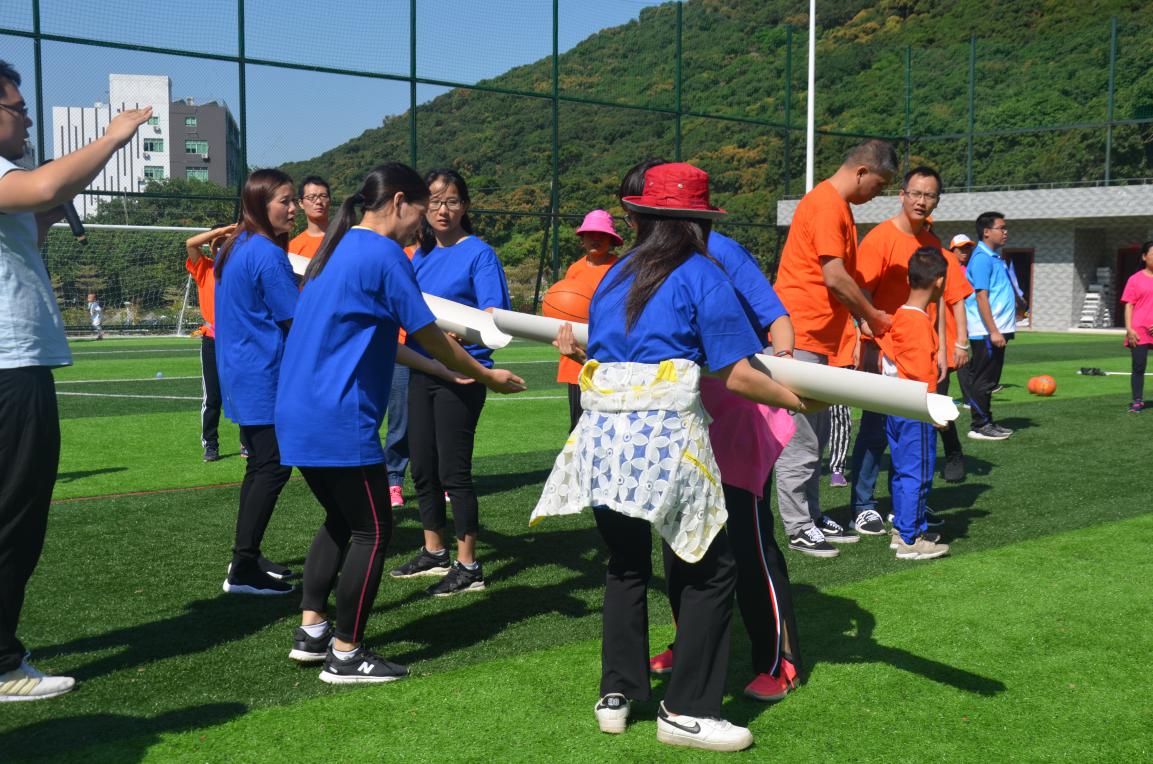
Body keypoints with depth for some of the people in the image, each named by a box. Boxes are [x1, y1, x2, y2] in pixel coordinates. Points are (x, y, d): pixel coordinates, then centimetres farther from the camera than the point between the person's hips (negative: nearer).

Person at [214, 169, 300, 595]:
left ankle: (246, 558, 22)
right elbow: (298, 319, -14)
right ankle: (244, 570, -8)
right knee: (273, 467, -8)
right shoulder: (267, 254, -16)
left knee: (260, 464, 16)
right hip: (264, 376, -10)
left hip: (238, 374, 10)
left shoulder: (234, 248, 13)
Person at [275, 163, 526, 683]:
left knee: (340, 519, 21)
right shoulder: (383, 255, -12)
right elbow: (429, 336, -7)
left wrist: (444, 370, 22)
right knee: (372, 531, 1)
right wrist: (488, 376, 7)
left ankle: (311, 630, 23)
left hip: (299, 416, 10)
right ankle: (345, 655, 8)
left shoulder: (338, 249, 17)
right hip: (341, 420, -10)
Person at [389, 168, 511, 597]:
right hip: (422, 370, 7)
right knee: (422, 467, 14)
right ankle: (434, 553, 30)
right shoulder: (420, 255, 11)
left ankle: (468, 566, 7)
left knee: (453, 470, -5)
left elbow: (494, 316, -17)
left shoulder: (478, 253, -9)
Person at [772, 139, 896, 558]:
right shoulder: (826, 204, -15)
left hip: (817, 338, 11)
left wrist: (866, 319, 10)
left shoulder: (838, 206, 17)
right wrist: (873, 316, -7)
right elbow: (835, 278, -20)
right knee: (800, 438, -4)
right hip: (800, 336, -11)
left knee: (815, 435, 16)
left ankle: (812, 516, 25)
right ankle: (798, 528, 3)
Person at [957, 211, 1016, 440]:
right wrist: (993, 331, -22)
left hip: (996, 329, 10)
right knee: (983, 379, -4)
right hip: (986, 332, -10)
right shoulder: (982, 258, -13)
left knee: (989, 379, 14)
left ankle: (987, 422, 22)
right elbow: (981, 296, -19)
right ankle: (979, 426, 2)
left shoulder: (994, 257, 17)